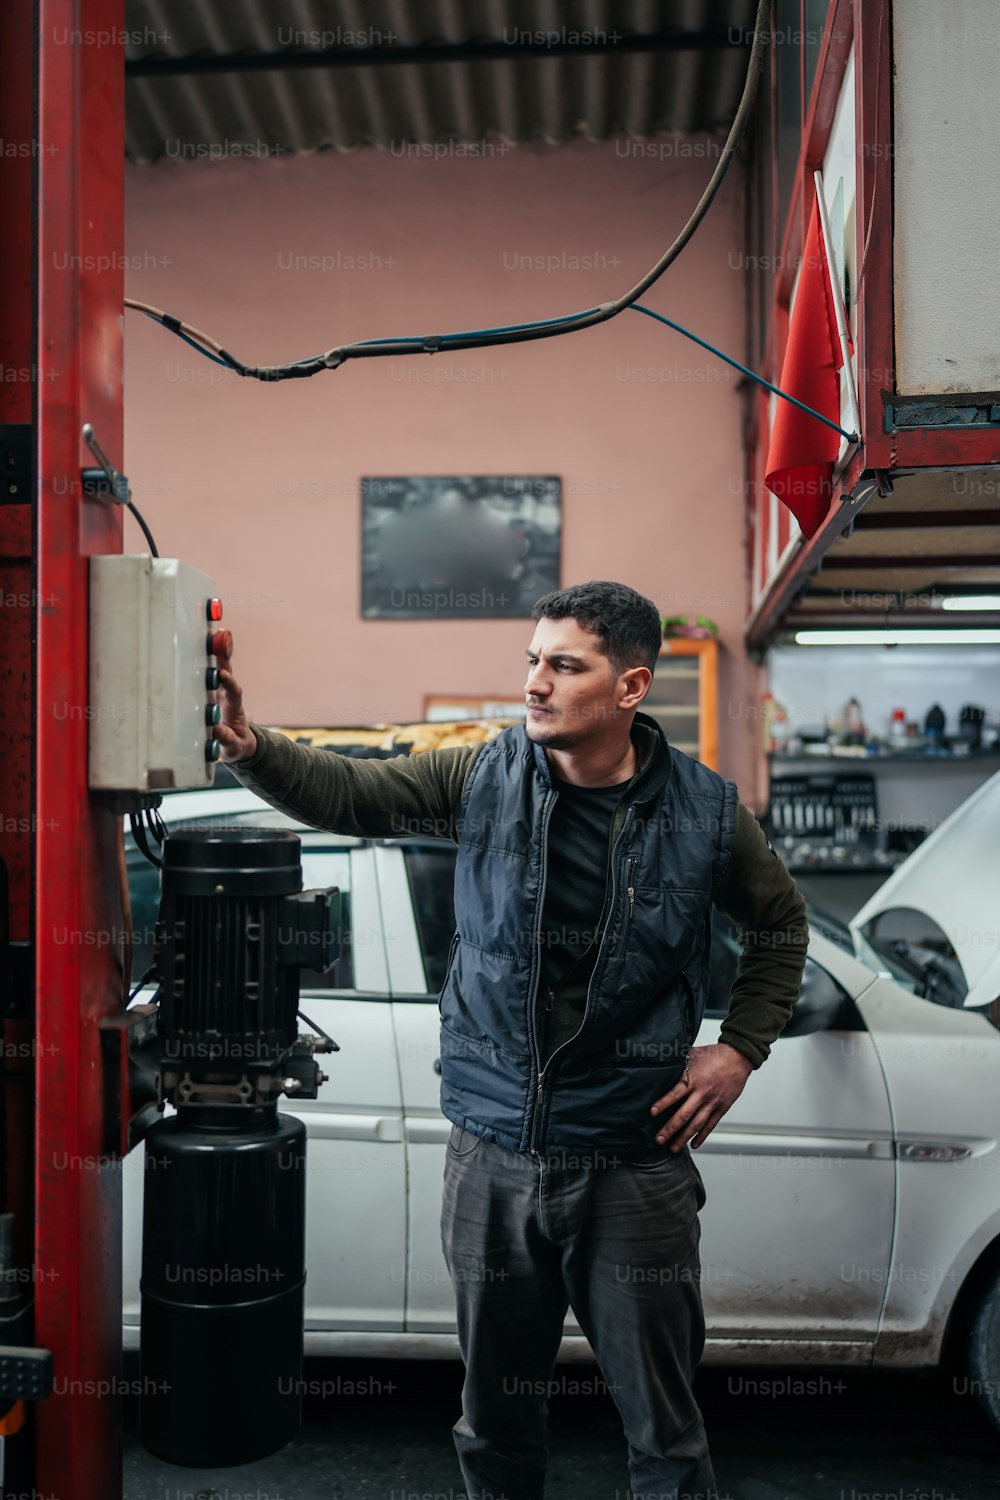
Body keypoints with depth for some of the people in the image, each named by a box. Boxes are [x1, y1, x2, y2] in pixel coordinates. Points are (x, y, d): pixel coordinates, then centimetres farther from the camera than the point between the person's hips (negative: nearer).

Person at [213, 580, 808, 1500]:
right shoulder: (487, 779, -4)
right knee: (497, 1419, 20)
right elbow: (349, 793, -5)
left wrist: (740, 1048, 2)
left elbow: (780, 923, 10)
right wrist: (249, 747, -23)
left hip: (635, 1160, -1)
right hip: (494, 1155, 2)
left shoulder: (705, 812, -6)